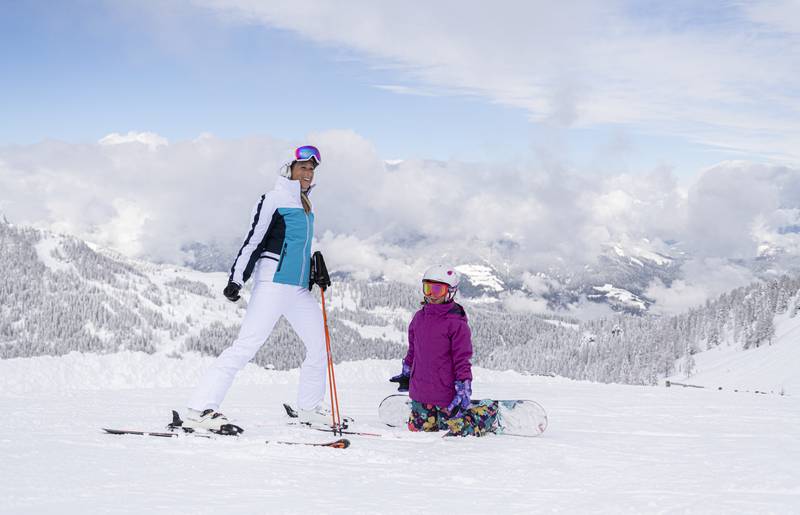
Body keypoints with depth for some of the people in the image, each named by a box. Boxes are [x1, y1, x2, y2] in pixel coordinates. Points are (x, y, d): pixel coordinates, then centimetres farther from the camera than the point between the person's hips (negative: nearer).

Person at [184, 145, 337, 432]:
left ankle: (309, 408, 28)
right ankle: (199, 409, -21)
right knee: (247, 345, -18)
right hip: (273, 282, -8)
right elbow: (253, 241, -9)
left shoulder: (307, 207, 20)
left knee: (319, 345, 11)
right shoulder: (273, 199, -3)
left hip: (299, 289, 9)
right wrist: (236, 279, -15)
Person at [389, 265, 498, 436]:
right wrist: (406, 373, 26)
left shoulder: (456, 322, -13)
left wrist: (463, 390, -16)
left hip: (446, 395, -6)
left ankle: (489, 413, 21)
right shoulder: (419, 317, 6)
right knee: (417, 427, 14)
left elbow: (463, 358, -14)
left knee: (457, 429, -3)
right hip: (419, 392, 6)